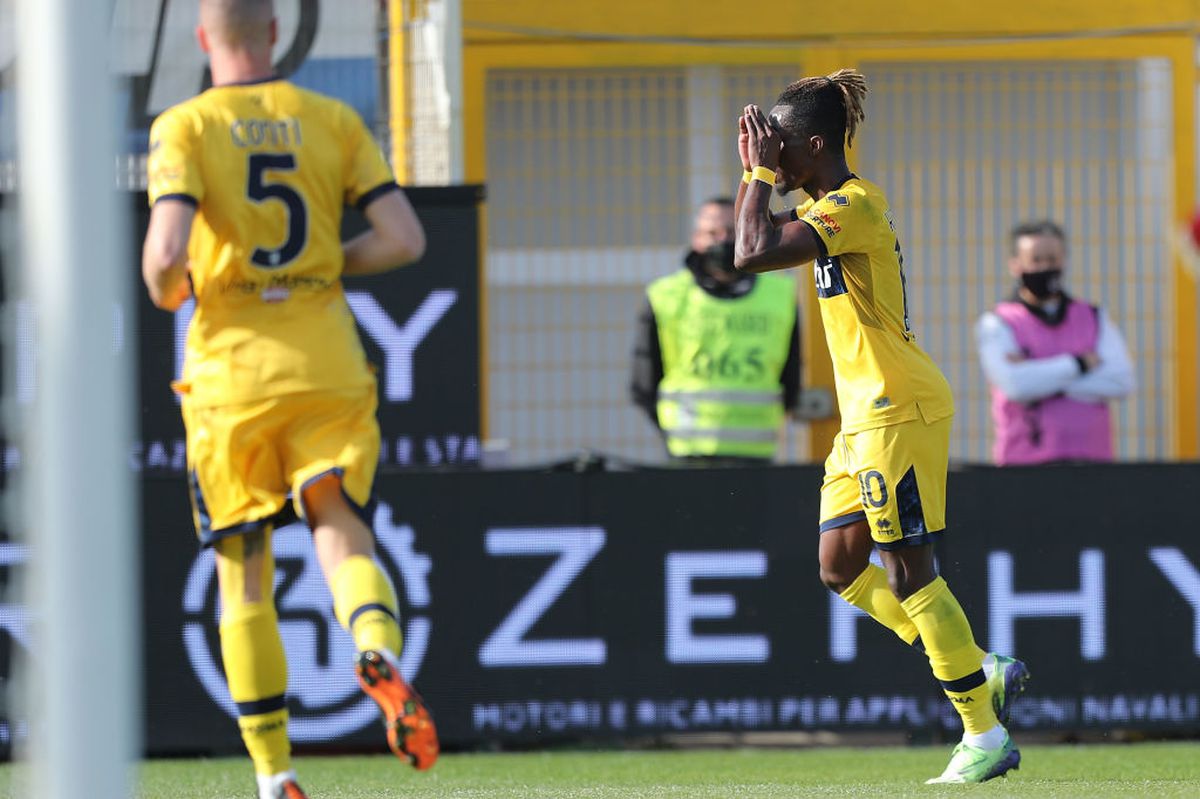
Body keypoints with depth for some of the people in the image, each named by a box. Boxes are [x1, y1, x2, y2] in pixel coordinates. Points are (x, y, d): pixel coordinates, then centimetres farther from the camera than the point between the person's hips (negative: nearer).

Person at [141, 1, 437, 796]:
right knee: (343, 535, 1)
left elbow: (167, 254, -16)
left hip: (232, 369, -1)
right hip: (328, 366, 1)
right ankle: (381, 652, -34)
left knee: (245, 576, 8)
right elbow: (404, 238, -1)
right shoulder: (333, 121, 5)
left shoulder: (185, 127, -3)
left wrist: (168, 290, 6)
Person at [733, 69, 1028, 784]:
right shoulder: (832, 207, 14)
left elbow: (754, 254, -27)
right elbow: (749, 245, 27)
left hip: (899, 413, -10)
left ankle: (985, 736, -3)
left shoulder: (855, 204, -17)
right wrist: (753, 172, 15)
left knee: (908, 571, -8)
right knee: (843, 568, 9)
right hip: (865, 416, 10)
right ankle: (985, 672, 14)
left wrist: (762, 173, -16)